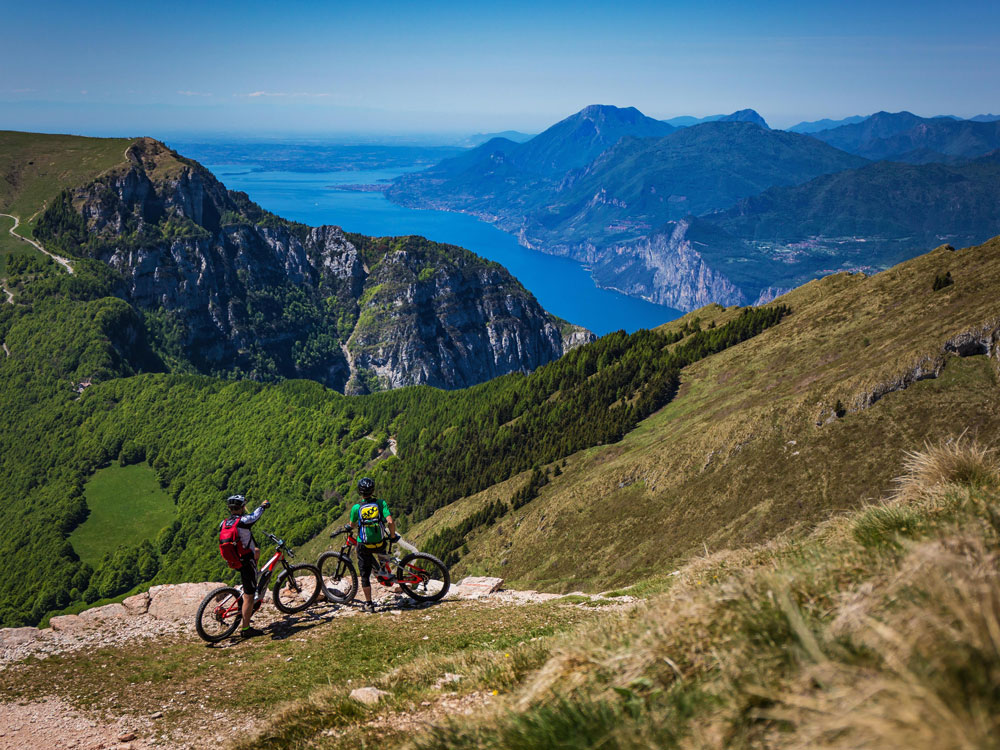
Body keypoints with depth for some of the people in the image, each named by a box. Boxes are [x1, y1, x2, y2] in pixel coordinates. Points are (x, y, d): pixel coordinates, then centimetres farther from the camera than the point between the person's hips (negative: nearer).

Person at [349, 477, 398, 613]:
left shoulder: (356, 507, -9)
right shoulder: (381, 503, -10)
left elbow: (352, 526, 6)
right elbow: (390, 522, -17)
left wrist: (349, 527, 30)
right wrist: (393, 536, 0)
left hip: (363, 546, -1)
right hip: (380, 544, 1)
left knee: (365, 576, 11)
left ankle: (368, 604, 15)